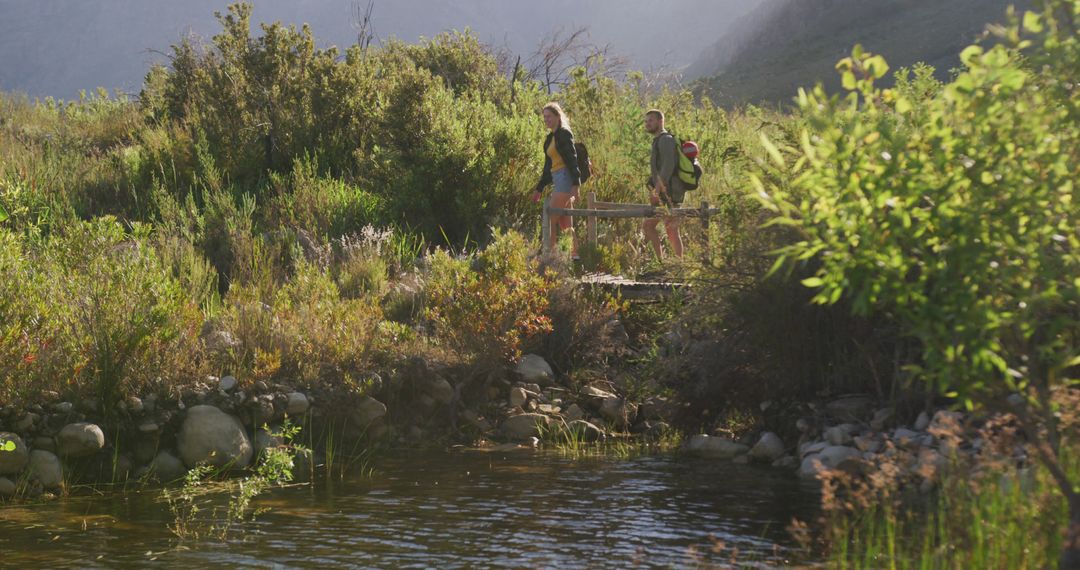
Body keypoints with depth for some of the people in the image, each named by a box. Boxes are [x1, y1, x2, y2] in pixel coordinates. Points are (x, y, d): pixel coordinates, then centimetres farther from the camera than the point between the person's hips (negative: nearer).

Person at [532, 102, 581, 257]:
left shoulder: (564, 134, -8)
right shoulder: (550, 138, 18)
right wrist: (539, 189, 24)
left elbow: (572, 159, -16)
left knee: (551, 219, -11)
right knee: (566, 223, 9)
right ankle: (574, 254, 10)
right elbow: (548, 166, 24)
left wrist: (575, 184, -24)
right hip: (557, 180, 9)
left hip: (565, 178, -9)